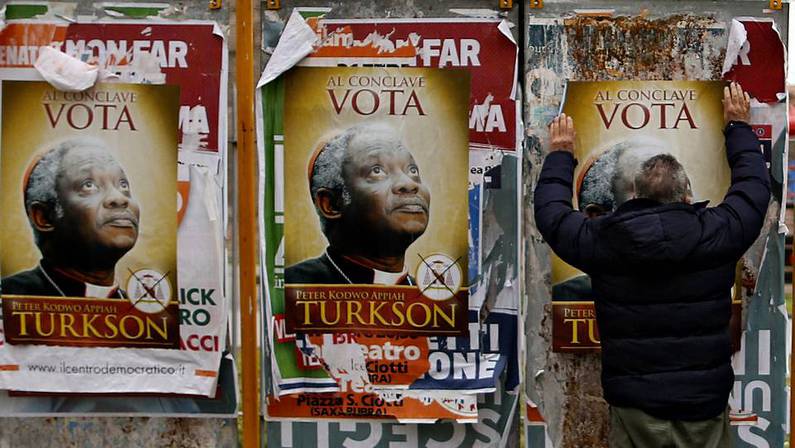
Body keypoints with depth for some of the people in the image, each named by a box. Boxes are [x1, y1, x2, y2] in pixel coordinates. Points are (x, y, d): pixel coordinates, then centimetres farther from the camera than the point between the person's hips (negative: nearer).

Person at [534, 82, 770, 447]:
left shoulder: (602, 239, -10)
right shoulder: (717, 233, -10)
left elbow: (551, 211, 10)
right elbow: (753, 185, 11)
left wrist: (560, 153, 24)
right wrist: (738, 126, 26)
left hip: (634, 409, 0)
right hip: (705, 408, 1)